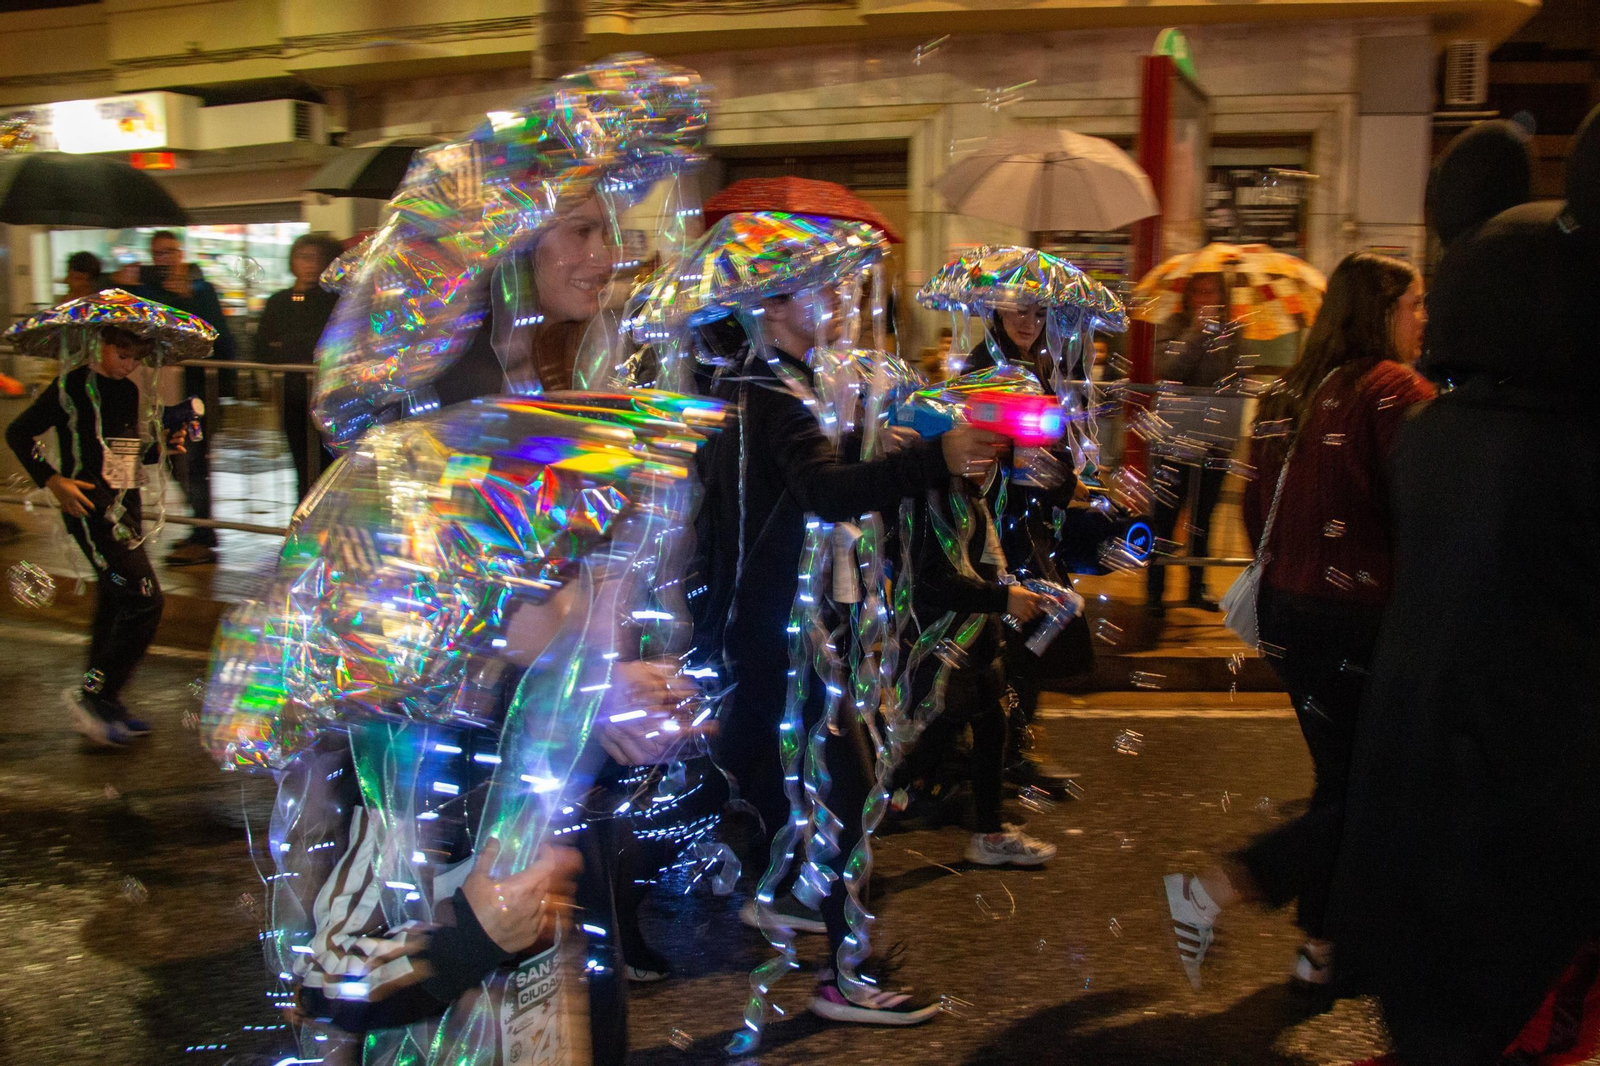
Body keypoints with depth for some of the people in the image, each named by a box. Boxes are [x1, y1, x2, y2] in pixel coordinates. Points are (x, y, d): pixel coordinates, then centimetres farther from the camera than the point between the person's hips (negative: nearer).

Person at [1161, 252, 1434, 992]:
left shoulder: (1289, 395, 9)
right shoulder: (1396, 392, -14)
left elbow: (1257, 508, 14)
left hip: (1288, 615, 9)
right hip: (1362, 621, -9)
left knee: (1341, 784, 20)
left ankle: (1320, 949, 28)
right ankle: (1214, 891, -6)